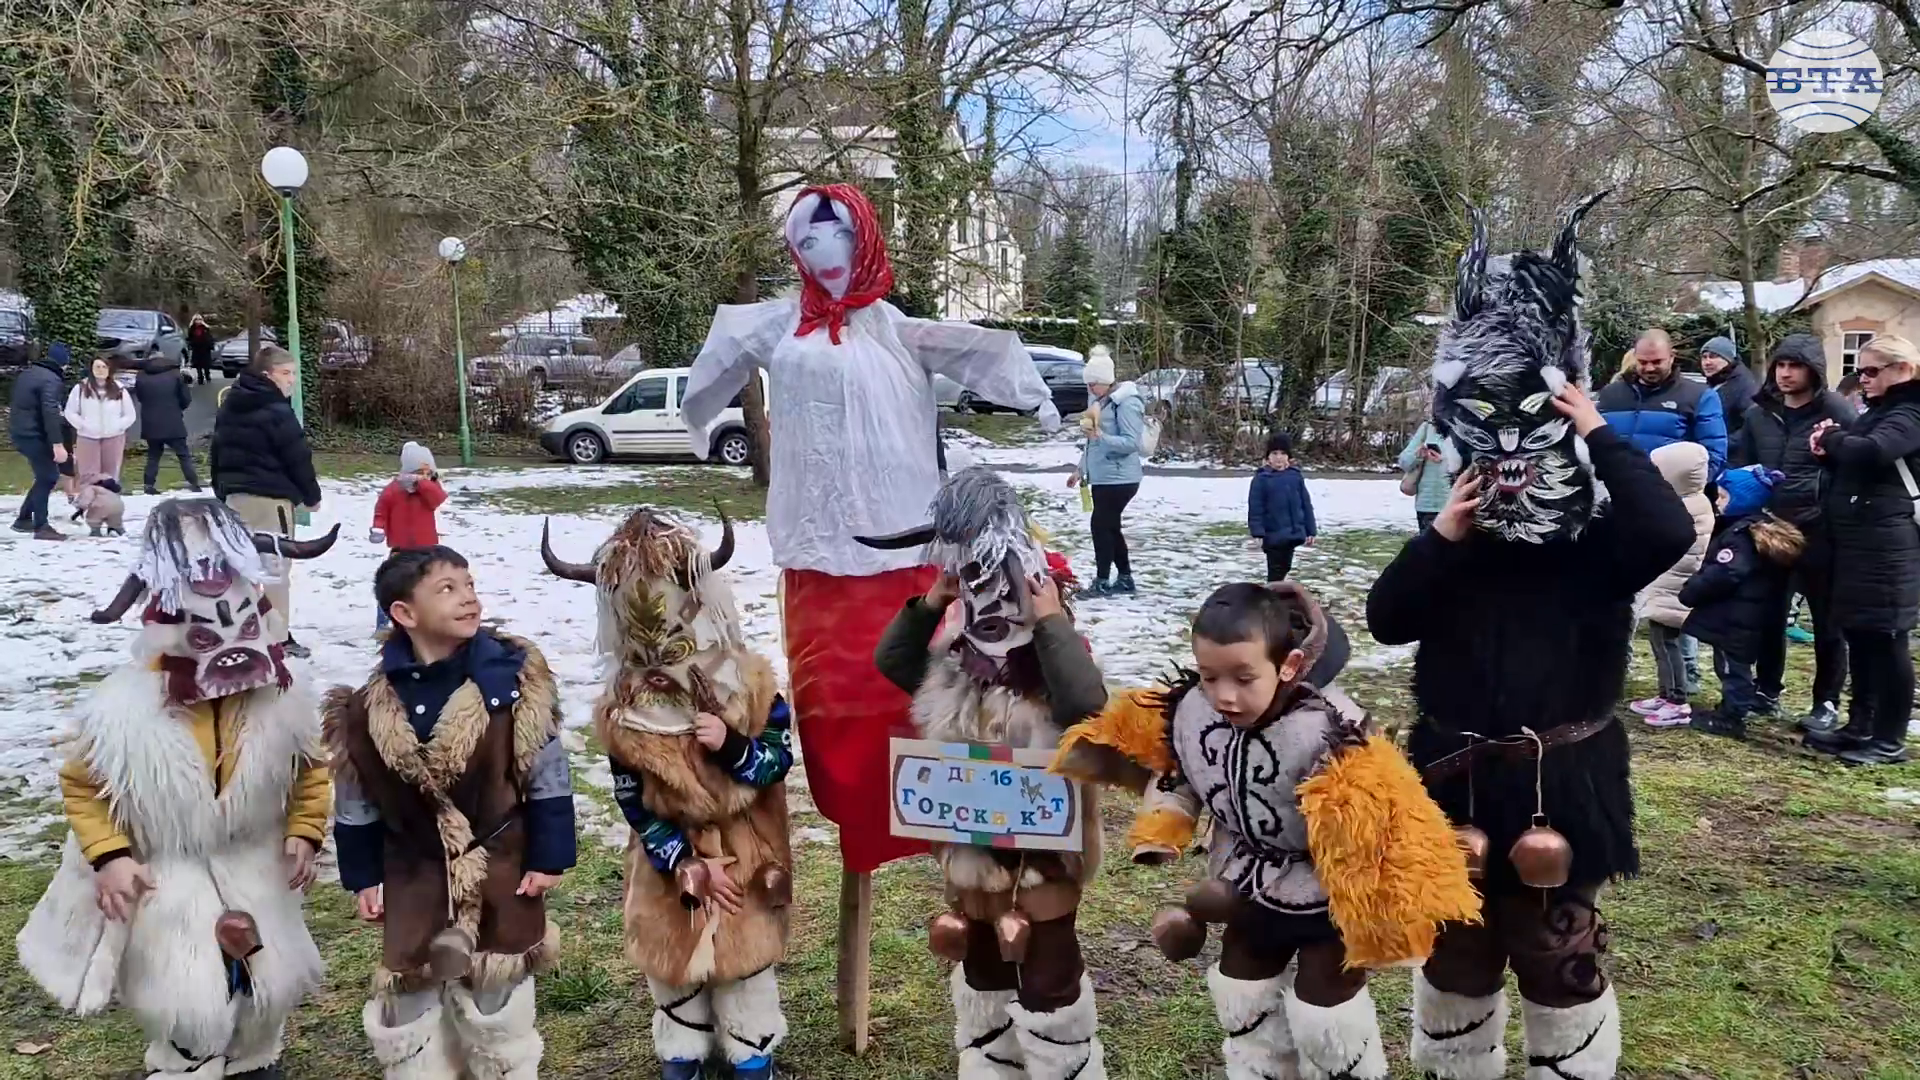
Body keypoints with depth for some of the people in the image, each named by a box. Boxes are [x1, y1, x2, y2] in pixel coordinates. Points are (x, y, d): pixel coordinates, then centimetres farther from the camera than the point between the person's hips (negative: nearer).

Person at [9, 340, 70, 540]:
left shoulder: (27, 373, 14)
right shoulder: (52, 380, -16)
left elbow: (15, 403, 25)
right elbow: (50, 413, -26)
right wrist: (57, 444, -29)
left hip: (19, 432, 9)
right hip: (34, 435, -9)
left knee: (45, 475, 17)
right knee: (48, 478, -3)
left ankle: (24, 518, 21)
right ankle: (41, 526, -3)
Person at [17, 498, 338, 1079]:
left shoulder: (278, 697, -12)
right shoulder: (126, 707, -21)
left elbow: (311, 768, 3)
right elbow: (82, 784, -8)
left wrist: (304, 834, -6)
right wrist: (108, 857, -16)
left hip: (252, 867, 4)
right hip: (164, 875, -3)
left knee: (270, 984, 16)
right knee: (188, 1004, -5)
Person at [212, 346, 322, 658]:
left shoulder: (228, 408, 14)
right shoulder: (277, 412, -15)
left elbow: (217, 455, 19)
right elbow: (298, 459, -13)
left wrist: (223, 491, 26)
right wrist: (311, 495, 0)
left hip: (235, 496, 9)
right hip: (270, 497, -9)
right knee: (275, 565, -3)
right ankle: (277, 637, -1)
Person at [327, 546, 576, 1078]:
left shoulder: (514, 679, -15)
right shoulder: (370, 707, -10)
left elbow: (548, 777, -8)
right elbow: (355, 802, 3)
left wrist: (548, 857, -6)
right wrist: (363, 878, 6)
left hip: (502, 870, -1)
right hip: (415, 876, 2)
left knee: (499, 1003, 13)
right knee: (413, 1004, 14)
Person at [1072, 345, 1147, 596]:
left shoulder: (1125, 402, -15)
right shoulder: (1098, 400, 12)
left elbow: (1131, 442, -22)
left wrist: (1100, 436, -33)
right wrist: (1081, 469, 18)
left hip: (1119, 478, -9)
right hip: (1101, 477, 9)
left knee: (1101, 525, -8)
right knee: (1110, 527, 13)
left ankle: (1102, 581, -2)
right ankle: (1124, 577, 23)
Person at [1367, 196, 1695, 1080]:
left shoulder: (1597, 548, -8)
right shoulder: (1456, 546, 0)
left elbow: (1670, 531, -30)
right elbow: (1385, 622, -9)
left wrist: (1601, 436, -25)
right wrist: (1441, 535, -18)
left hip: (1560, 782, -3)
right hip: (1455, 777, 4)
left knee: (1559, 960, 11)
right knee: (1453, 951, 20)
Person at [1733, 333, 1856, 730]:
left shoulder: (1836, 411, -6)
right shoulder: (1760, 413, 9)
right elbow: (1740, 465, 17)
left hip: (1820, 532, -5)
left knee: (1826, 621, 6)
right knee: (1769, 614, 13)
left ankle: (1827, 704, 15)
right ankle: (1766, 691, 27)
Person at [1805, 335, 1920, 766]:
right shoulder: (1877, 410, 19)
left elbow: (1871, 452, -30)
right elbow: (1850, 467, 22)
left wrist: (1832, 437, -11)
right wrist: (1831, 448, 1)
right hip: (1856, 540, 9)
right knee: (1859, 636, 12)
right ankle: (1860, 726, 20)